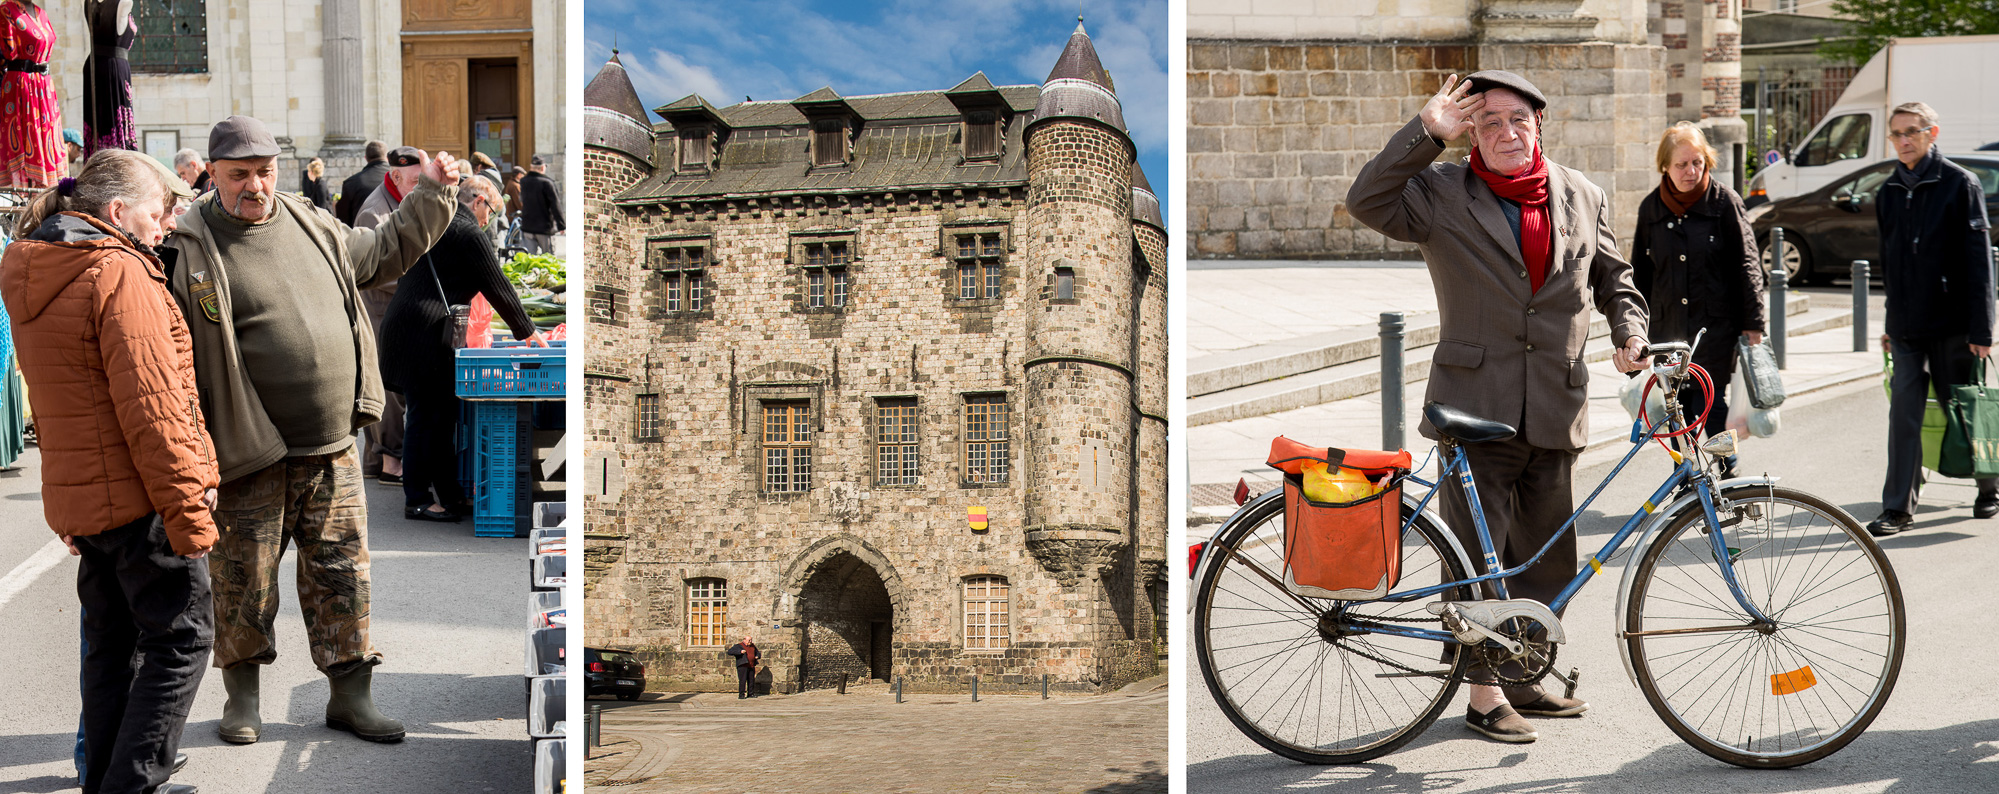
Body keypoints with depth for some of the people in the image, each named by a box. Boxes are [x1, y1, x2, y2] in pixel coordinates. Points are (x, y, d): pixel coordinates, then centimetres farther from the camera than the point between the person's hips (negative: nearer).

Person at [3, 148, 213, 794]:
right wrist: (189, 510, -19)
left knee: (111, 642, 17)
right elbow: (149, 406, -21)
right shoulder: (118, 274, -16)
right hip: (138, 496, -9)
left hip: (77, 495, 9)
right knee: (181, 635, 0)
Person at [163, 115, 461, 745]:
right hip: (251, 459, -4)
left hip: (334, 451, 5)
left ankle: (351, 696, 21)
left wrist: (433, 195, 20)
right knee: (244, 582, 7)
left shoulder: (313, 226, 9)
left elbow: (388, 250, 27)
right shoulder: (191, 248, -9)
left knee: (343, 575, 9)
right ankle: (242, 696, 27)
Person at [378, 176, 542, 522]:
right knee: (424, 417, -3)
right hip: (425, 335, -9)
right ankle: (416, 500, 2)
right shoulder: (471, 235, -9)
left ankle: (452, 496, 17)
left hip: (404, 327, 9)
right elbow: (498, 288, -5)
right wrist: (528, 332, 6)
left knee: (441, 416, 12)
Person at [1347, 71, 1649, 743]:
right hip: (1476, 406, -4)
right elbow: (1367, 202, -16)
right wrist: (1426, 132, -19)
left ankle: (1522, 678, 27)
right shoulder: (1442, 195, -1)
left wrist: (1629, 331, 3)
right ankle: (1485, 693, 9)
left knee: (1548, 558, 12)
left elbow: (1613, 276, 20)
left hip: (1555, 409, 4)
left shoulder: (1582, 197, 11)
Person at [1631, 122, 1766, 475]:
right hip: (1668, 328, 3)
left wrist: (1752, 322, -4)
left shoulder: (1724, 201, -2)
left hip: (1716, 327, -3)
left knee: (1711, 407, -6)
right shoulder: (1650, 209, 7)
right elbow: (1640, 274, 15)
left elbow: (1747, 264, -1)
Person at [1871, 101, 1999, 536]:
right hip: (1906, 327, 4)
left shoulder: (1958, 183, -6)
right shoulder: (1888, 192, 11)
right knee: (1904, 413, -2)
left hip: (1952, 324, -4)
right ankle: (1898, 507, 0)